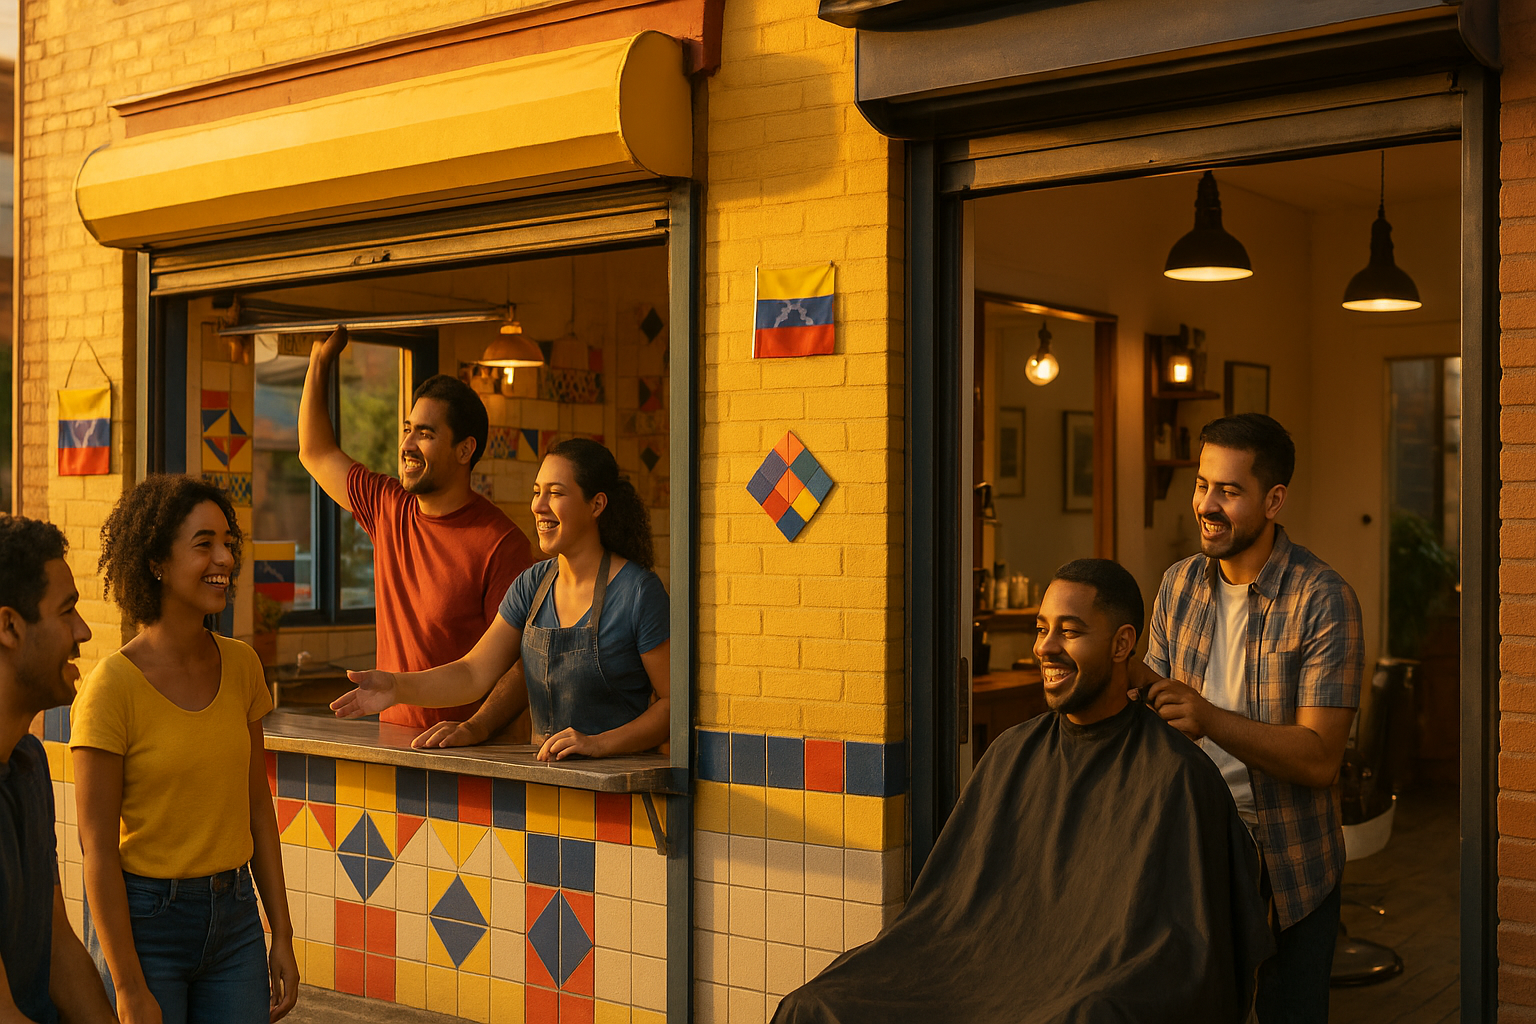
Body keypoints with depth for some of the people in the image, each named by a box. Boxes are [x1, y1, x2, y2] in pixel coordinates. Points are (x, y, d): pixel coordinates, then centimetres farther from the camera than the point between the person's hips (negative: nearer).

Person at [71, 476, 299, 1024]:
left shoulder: (240, 665, 1)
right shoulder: (112, 685, -14)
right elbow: (98, 850, -13)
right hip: (141, 919, -4)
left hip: (234, 917, 5)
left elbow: (257, 807, 8)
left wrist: (283, 935, 7)